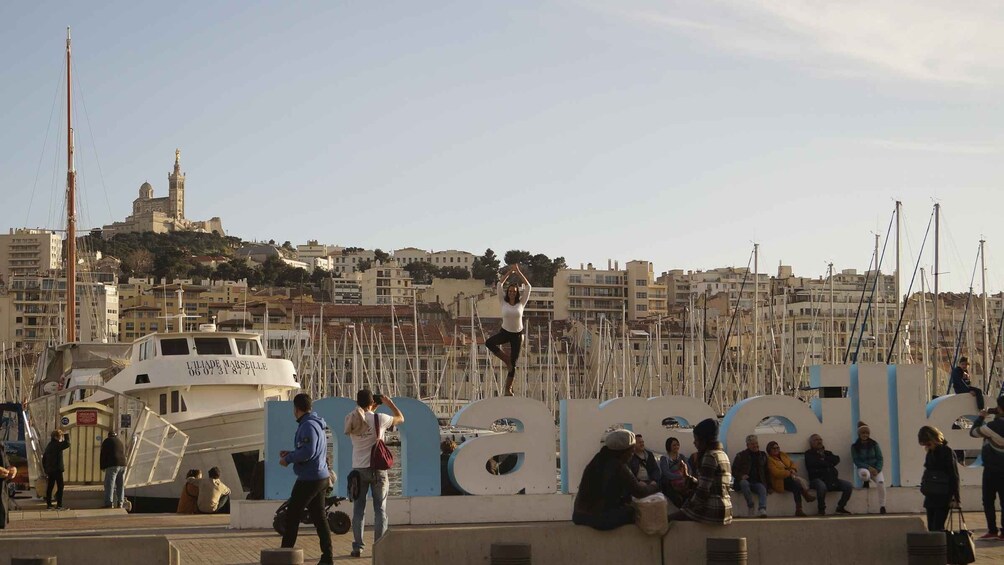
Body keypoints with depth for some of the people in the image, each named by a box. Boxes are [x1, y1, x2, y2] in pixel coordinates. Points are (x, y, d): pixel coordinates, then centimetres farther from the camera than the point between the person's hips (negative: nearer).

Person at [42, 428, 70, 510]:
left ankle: (48, 505, 12)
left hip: (49, 470, 8)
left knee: (49, 487, 10)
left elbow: (44, 458, 17)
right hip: (57, 469, -8)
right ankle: (59, 505, -5)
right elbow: (67, 444, -29)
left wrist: (45, 469, 21)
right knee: (60, 487, -3)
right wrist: (66, 436, -13)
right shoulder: (57, 445, -14)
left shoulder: (49, 446, 13)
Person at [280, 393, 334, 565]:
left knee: (292, 516, -1)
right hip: (321, 477, 10)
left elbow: (307, 452, -25)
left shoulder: (308, 426, -16)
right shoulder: (317, 425, 16)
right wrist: (290, 454, 16)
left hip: (308, 479, -10)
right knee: (319, 517, 8)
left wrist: (288, 459, -13)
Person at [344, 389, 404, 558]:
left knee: (358, 509, 8)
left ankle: (357, 547, 6)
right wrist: (389, 403, 19)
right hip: (377, 469, -2)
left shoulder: (351, 420, -3)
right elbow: (400, 418, 7)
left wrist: (370, 409, 24)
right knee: (380, 509, 5)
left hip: (358, 469, 2)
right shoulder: (379, 419, -10)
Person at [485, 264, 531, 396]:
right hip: (505, 332, 0)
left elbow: (528, 287, -6)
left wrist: (519, 272, -8)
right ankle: (506, 359, -10)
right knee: (489, 343, -30)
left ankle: (508, 389, 11)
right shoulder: (504, 302, -1)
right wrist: (509, 272, -7)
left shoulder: (521, 303, -2)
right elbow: (500, 285, -5)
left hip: (517, 334, 0)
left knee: (513, 363, 1)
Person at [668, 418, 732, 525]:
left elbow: (703, 491, -18)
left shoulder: (710, 456, -13)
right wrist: (687, 476, 15)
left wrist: (689, 505, -3)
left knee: (669, 519, -3)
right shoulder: (722, 454, 16)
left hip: (711, 510, -10)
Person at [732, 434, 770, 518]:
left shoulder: (763, 455, 21)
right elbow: (734, 470, 8)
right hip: (745, 480, -2)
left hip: (758, 482, 2)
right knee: (744, 483, -37)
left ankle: (762, 509, -52)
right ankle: (750, 506, -31)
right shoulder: (741, 455, 11)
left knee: (762, 488, -32)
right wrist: (741, 476, -14)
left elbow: (766, 471, 24)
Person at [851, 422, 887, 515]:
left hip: (875, 468, 1)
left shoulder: (874, 444, 2)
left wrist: (877, 470, -15)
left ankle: (882, 507, -21)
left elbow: (880, 458, 2)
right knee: (865, 474, -41)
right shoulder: (854, 446, -2)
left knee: (881, 482, -31)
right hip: (863, 468, -1)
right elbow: (856, 461, -6)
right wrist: (869, 467, -18)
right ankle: (866, 481, 2)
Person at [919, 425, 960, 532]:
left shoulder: (947, 452, -10)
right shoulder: (930, 453, 12)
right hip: (930, 496, 8)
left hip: (943, 496, -8)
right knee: (931, 527, 6)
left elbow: (954, 476, -11)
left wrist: (955, 498, -14)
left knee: (938, 527, -13)